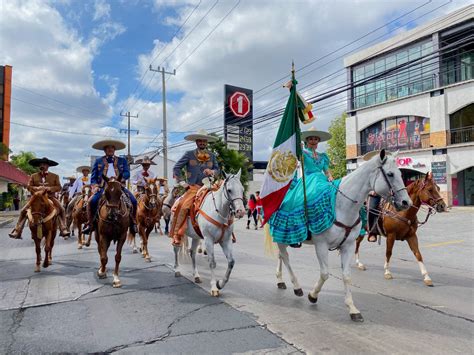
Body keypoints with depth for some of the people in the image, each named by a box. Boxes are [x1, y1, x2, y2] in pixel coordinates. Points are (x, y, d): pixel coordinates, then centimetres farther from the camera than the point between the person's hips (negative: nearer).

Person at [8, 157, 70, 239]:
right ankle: (17, 231, -7)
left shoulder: (55, 176, 9)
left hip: (50, 197, -2)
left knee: (61, 210, -23)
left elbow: (59, 187, 1)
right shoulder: (33, 176, 12)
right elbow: (28, 186, 4)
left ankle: (63, 229, -22)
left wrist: (49, 188, -17)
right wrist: (37, 188, -16)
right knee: (23, 211, -12)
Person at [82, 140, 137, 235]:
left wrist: (118, 177, -16)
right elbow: (93, 177, 12)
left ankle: (133, 223, -1)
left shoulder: (122, 160, 18)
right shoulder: (98, 161, 18)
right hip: (103, 187, 0)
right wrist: (95, 187, -7)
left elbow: (127, 173, 4)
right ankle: (90, 223, -6)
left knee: (133, 201, -21)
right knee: (92, 201, -27)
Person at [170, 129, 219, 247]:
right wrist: (182, 182, -1)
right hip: (193, 187, -3)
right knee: (184, 206, -27)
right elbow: (176, 168, 6)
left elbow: (217, 169, 18)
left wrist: (212, 172, -5)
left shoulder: (212, 156, 15)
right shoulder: (189, 154, 7)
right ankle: (176, 235, -19)